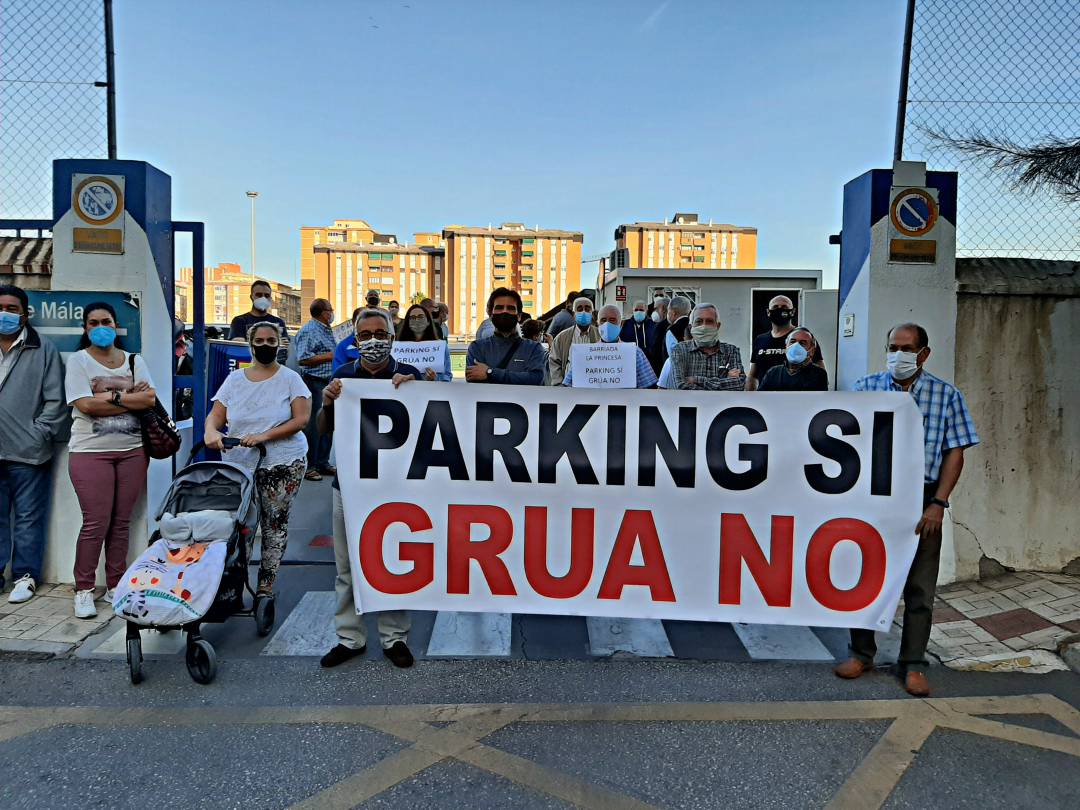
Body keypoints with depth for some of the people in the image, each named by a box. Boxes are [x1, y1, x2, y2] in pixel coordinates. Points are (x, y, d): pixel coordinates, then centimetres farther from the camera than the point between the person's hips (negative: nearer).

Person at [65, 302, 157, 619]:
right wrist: (130, 397, -9)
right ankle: (84, 590, 10)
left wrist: (110, 396, -12)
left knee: (121, 522, 7)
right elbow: (86, 405, -12)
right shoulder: (78, 361, 2)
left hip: (132, 451, 3)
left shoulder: (135, 361, 12)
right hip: (91, 452, -3)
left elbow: (150, 399, -4)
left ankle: (115, 586, 17)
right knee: (96, 524, -4)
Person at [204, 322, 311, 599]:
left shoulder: (290, 379, 1)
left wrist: (264, 436, -17)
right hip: (239, 463, 2)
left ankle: (266, 585, 12)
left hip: (282, 462, -2)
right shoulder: (234, 380, 11)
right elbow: (216, 415, 7)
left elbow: (302, 419, -7)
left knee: (275, 524, 1)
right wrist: (210, 431, -16)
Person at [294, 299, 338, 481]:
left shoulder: (328, 330, 16)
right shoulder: (308, 331, -13)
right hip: (314, 382, -9)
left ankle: (322, 463, 22)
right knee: (313, 425, -5)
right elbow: (302, 359, -21)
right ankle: (308, 466, 3)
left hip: (328, 381, 9)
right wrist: (329, 356, -17)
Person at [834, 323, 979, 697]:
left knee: (920, 588, 6)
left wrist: (938, 504, -8)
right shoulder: (864, 389, 4)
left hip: (922, 501, 0)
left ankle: (913, 664, 20)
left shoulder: (946, 395, 4)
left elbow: (954, 453, 1)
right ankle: (861, 654, 25)